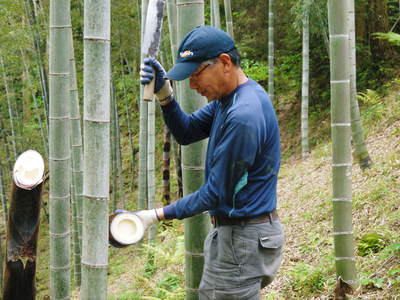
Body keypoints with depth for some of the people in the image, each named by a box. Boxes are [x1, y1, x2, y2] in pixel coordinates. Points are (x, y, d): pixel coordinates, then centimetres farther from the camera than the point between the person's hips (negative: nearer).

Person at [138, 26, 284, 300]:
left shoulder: (243, 116, -25)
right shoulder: (229, 96, 6)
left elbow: (216, 193, -20)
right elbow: (187, 133, 11)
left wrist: (158, 215, -16)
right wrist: (164, 94, -5)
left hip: (243, 238, -10)